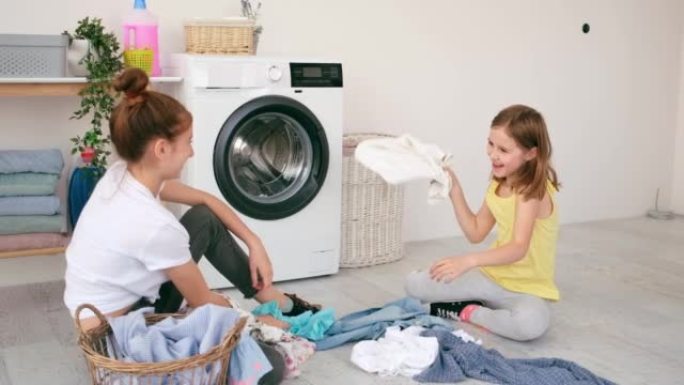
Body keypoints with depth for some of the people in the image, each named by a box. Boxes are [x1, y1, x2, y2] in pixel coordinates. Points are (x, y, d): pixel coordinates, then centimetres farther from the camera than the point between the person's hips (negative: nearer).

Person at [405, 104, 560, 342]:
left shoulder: (533, 190, -22)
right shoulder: (498, 184, 3)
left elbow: (519, 248, -35)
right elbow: (475, 233, 6)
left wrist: (468, 261, -49)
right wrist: (454, 191, -4)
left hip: (527, 288, -6)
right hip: (492, 275, 6)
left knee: (531, 323, -42)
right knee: (414, 284, -3)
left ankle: (468, 313, -16)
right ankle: (481, 307, -5)